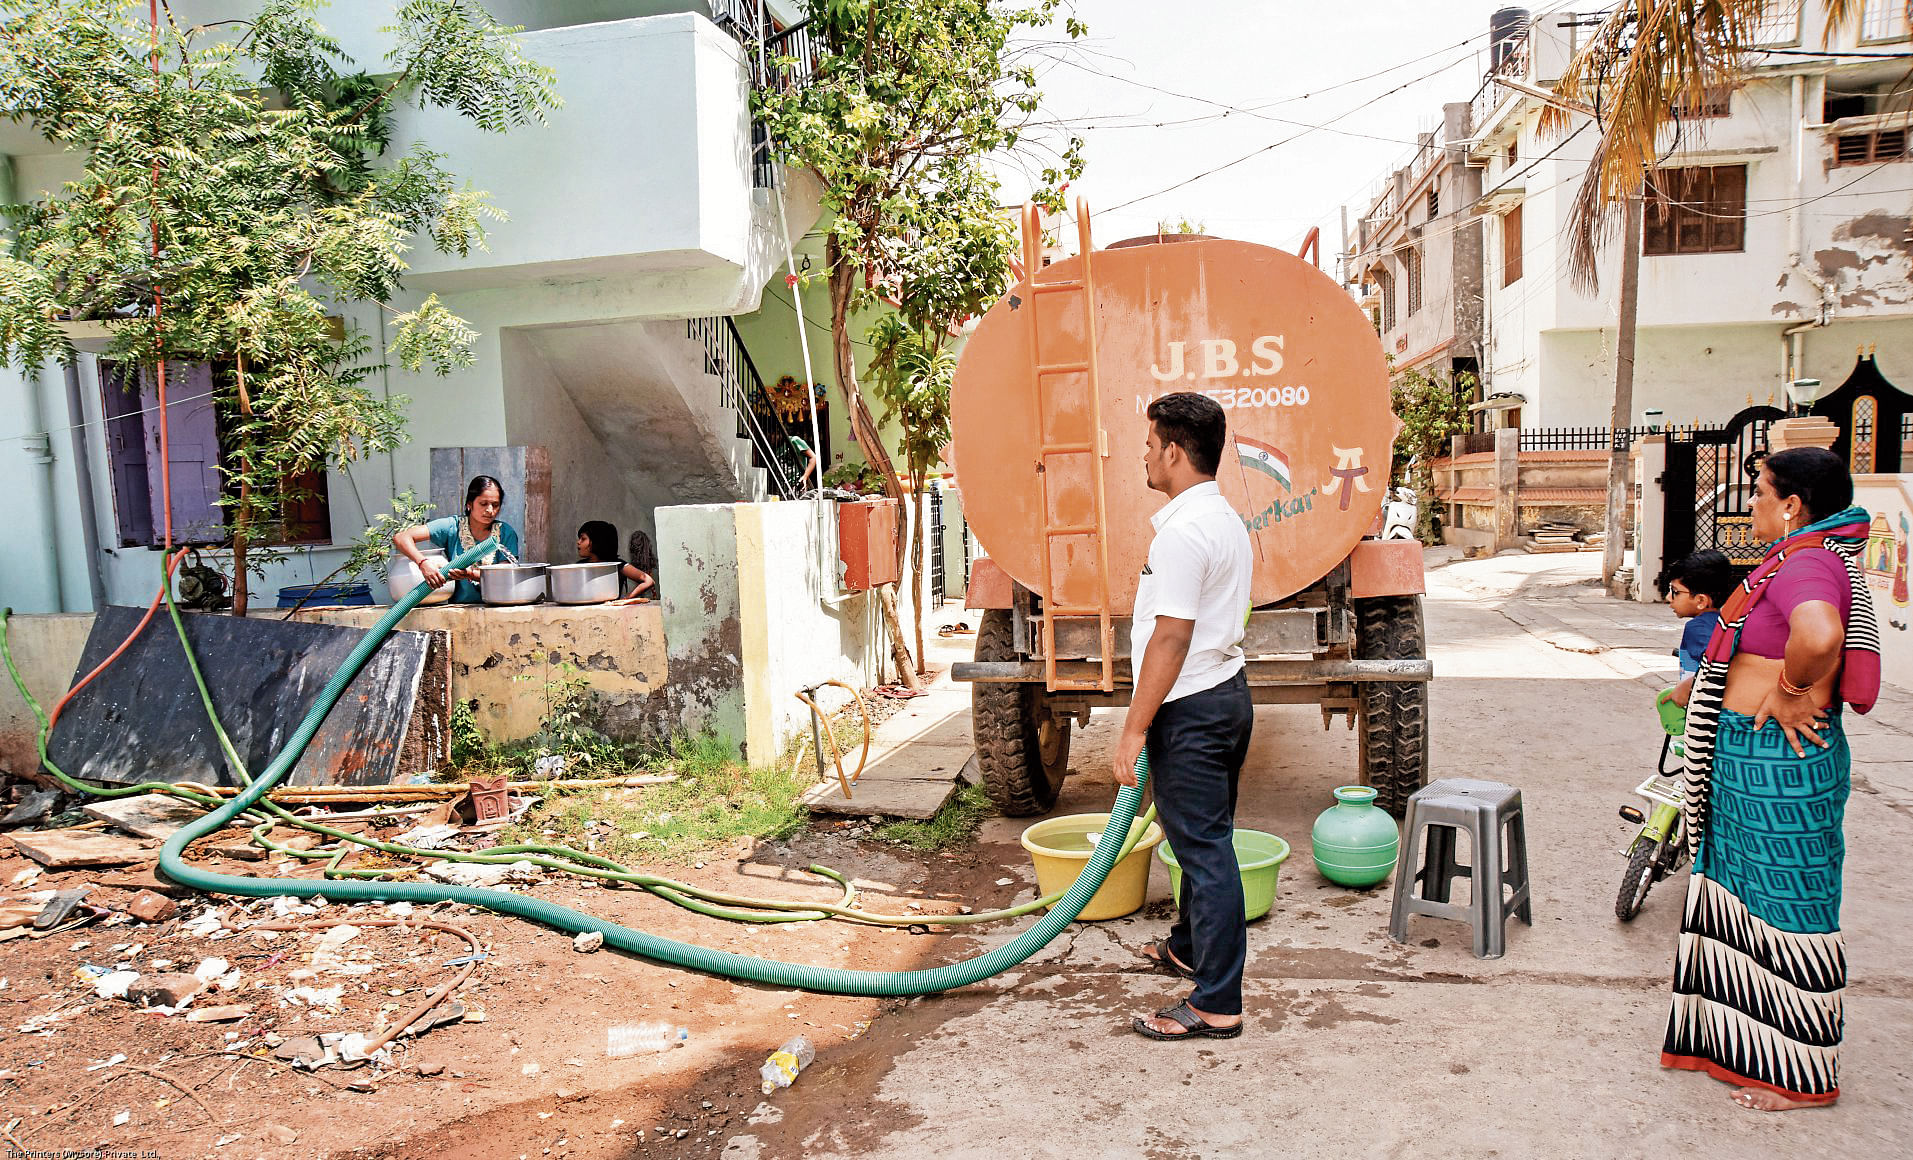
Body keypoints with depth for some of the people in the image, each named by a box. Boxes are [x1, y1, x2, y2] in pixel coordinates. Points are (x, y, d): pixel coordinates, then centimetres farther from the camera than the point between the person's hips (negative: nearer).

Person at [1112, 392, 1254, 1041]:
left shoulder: (1183, 530, -20)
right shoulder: (1224, 518, 13)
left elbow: (1170, 639, -24)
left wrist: (1135, 729, -20)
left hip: (1192, 709, -11)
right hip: (1229, 694, 11)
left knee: (1204, 847, -4)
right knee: (1204, 838, 23)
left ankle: (1216, 1005, 5)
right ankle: (1190, 948, 41)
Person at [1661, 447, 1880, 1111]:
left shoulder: (1806, 565, -21)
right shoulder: (1802, 559, 12)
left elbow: (1818, 634, -43)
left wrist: (1789, 692, -25)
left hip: (1781, 761, -11)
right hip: (1755, 757, 11)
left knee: (1785, 907, 2)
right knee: (1743, 897, 19)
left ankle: (1801, 1077, 18)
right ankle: (1737, 1042, 34)